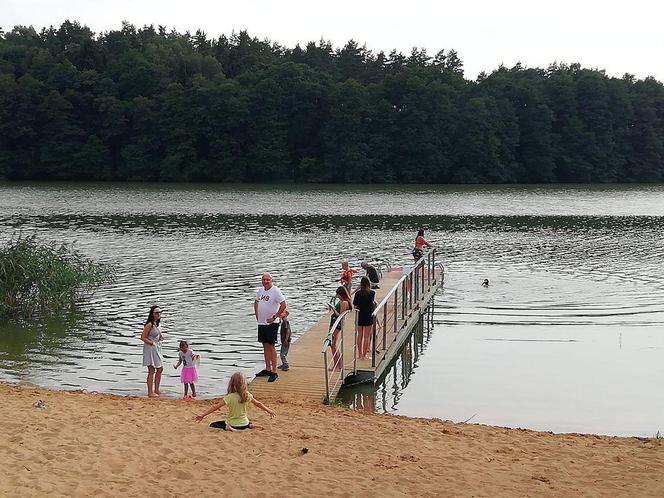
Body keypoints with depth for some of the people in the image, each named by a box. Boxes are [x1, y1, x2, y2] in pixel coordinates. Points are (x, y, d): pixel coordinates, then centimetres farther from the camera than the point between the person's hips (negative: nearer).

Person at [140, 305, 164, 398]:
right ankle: (150, 393, -2)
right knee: (152, 371, -6)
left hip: (157, 348, 10)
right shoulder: (149, 325, -17)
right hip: (150, 349, -10)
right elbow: (143, 337, -18)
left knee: (160, 369, 14)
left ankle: (156, 390, 24)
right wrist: (152, 343, -16)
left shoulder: (156, 324, 11)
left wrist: (160, 338, 7)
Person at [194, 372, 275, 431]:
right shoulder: (247, 395, -7)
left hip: (233, 424, -3)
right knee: (249, 424, 38)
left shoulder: (229, 397, -17)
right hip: (244, 424, 3)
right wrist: (269, 411, 22)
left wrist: (203, 416, -11)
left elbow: (215, 407, -16)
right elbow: (258, 404, 7)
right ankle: (250, 426, 2)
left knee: (212, 425, 12)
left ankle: (227, 427, -13)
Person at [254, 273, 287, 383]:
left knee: (271, 346, -7)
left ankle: (274, 372, -3)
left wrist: (274, 317, -17)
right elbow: (256, 302, 27)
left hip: (271, 323, -7)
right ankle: (267, 369, 22)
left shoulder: (275, 291, -13)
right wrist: (256, 314, 15)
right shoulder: (260, 290, 9)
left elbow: (283, 305, -19)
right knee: (265, 346, 13)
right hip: (261, 322, 7)